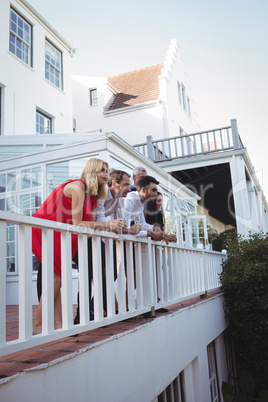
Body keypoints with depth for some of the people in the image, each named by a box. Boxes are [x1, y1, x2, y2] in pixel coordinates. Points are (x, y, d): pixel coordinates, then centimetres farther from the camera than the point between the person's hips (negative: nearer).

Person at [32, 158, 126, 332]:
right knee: (55, 277, -10)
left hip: (57, 235, 9)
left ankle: (58, 324, 7)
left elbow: (89, 222, 0)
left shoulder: (92, 193, 9)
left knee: (57, 278, 5)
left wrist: (112, 227, -14)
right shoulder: (78, 187, -19)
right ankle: (38, 325, 0)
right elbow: (77, 223, -23)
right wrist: (107, 225, -22)